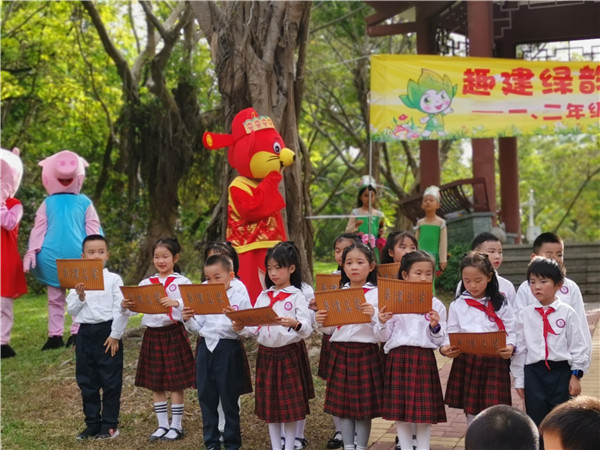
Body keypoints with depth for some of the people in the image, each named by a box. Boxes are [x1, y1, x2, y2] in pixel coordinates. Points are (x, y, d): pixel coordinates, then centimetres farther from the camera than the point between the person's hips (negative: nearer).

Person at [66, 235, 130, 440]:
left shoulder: (114, 279, -4)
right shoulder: (78, 281, 7)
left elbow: (122, 309, -7)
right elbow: (71, 311, 7)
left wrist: (115, 335, -11)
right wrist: (80, 297, -11)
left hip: (107, 332, -4)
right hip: (85, 333, 4)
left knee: (111, 381, 3)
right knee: (87, 382, 11)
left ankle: (110, 425, 14)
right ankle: (92, 424, 23)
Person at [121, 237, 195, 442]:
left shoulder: (182, 282, -4)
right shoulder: (146, 283, 9)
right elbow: (136, 305, 2)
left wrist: (176, 303, -36)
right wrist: (126, 305, -18)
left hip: (173, 333, -5)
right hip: (152, 334, 5)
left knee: (175, 382, 2)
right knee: (155, 382, 10)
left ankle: (176, 425, 13)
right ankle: (162, 424, 21)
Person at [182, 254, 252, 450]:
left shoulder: (240, 299, -6)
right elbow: (197, 328, 11)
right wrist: (188, 320, -8)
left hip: (229, 350, -4)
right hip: (205, 349, 5)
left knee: (229, 398, 5)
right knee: (206, 397, 10)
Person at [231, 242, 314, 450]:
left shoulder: (297, 297, -7)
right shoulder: (263, 296, 8)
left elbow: (307, 330, -14)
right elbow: (256, 328, 8)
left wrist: (295, 324, -34)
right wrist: (242, 328, -12)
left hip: (289, 354, -5)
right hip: (266, 354, 5)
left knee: (290, 404, 2)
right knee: (269, 403, 11)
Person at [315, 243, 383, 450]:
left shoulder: (377, 294, -3)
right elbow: (331, 328, 11)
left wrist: (373, 315, -28)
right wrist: (321, 322, -9)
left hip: (366, 353, -4)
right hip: (340, 352, 4)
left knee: (364, 404, 3)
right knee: (342, 402, 8)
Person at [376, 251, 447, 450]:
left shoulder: (436, 305, 4)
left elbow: (438, 342, 6)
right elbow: (384, 337, 4)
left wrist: (435, 327, -13)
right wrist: (382, 323, -15)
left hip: (425, 360, 0)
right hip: (399, 359, 0)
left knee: (425, 411, 4)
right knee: (400, 411, 5)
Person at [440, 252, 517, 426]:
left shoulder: (500, 304, 5)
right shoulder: (458, 305, 7)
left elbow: (511, 332, 2)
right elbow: (452, 333, 5)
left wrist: (510, 347, -19)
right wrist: (445, 348, -15)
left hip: (494, 362, -1)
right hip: (466, 362, 1)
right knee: (471, 412, 8)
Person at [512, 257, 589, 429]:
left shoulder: (567, 313, -4)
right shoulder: (525, 314, 1)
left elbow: (578, 345, 0)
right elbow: (520, 347, 5)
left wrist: (576, 375, -2)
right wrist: (519, 379, 7)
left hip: (561, 372, -1)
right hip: (533, 373, 1)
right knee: (536, 421, 7)